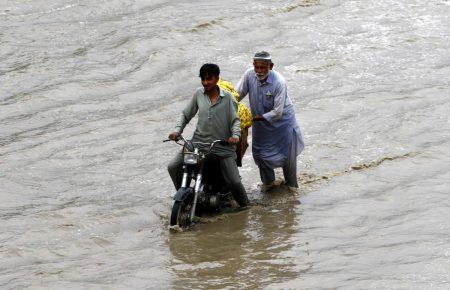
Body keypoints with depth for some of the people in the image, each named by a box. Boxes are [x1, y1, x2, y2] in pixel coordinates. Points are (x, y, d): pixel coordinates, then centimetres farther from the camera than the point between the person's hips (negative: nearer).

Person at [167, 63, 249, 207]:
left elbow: (235, 120, 0)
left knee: (234, 181, -11)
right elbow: (186, 114, 12)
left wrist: (235, 135, -20)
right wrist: (177, 130, -4)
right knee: (173, 167, -11)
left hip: (223, 145, -3)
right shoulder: (198, 94, 4)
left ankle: (245, 206, 14)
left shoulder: (227, 97, -2)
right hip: (198, 142, 3)